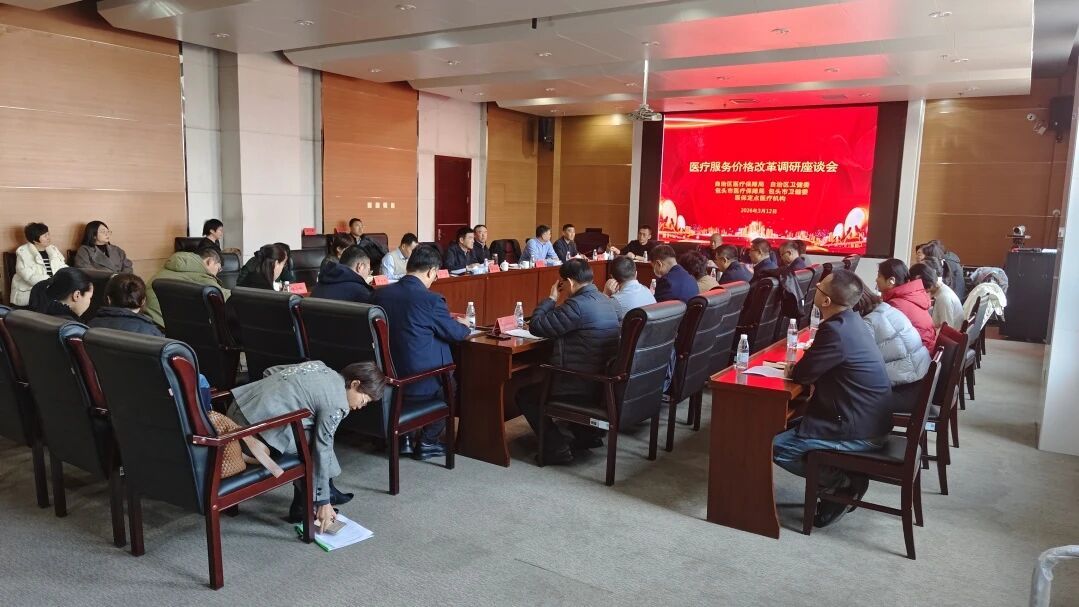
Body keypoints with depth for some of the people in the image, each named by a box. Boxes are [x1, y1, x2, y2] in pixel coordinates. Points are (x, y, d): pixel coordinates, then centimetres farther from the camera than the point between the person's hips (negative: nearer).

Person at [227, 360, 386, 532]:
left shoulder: (320, 366, 12)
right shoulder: (336, 403, -11)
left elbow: (270, 372, 19)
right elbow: (322, 450, -11)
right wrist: (323, 502, -5)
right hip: (259, 426, -9)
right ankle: (303, 507, 10)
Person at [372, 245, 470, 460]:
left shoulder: (380, 293, -1)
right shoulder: (431, 300, -19)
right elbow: (456, 333, -5)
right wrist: (464, 325, 18)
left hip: (386, 377, 6)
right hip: (419, 382, -6)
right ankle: (427, 442, 24)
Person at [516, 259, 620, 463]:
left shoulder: (578, 304, -21)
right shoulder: (605, 301, 8)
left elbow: (536, 326, -17)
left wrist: (551, 299, -4)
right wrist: (557, 302, 11)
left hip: (582, 387, -9)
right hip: (602, 383, 9)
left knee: (525, 394, 10)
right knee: (539, 381, 32)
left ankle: (557, 449, 6)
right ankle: (587, 435, 28)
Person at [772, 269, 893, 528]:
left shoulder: (836, 331, -26)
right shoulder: (851, 320, 5)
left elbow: (802, 375, -18)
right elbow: (819, 365, 15)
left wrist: (793, 369, 3)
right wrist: (801, 367, -2)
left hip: (858, 432, -10)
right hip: (868, 419, 10)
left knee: (775, 446, -8)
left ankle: (846, 482, 2)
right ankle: (846, 474, 13)